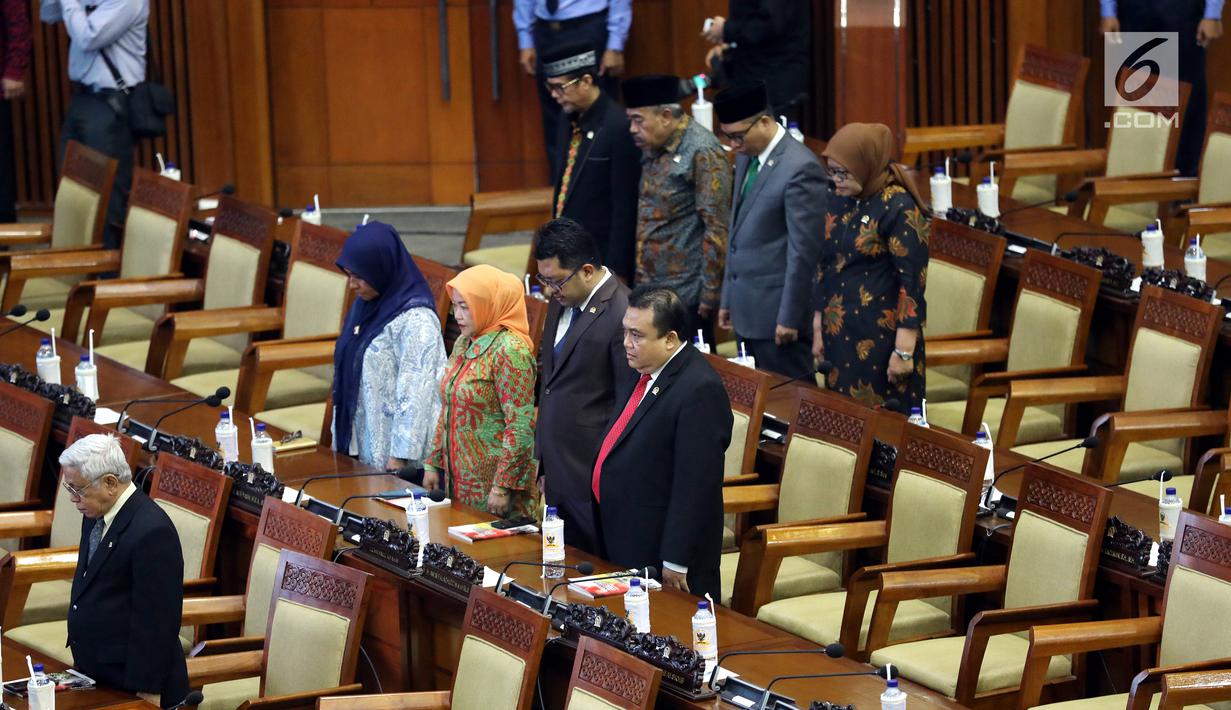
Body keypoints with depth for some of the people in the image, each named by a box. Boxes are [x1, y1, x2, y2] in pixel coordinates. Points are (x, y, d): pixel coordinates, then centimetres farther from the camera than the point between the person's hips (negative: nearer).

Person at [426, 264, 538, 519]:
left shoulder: (509, 350, -16)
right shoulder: (464, 344, 10)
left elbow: (520, 427, -19)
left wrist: (502, 487, -20)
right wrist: (433, 463, 15)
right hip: (459, 477, 8)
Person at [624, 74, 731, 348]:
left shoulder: (702, 153, -14)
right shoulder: (653, 149, 11)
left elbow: (717, 230, -15)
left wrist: (708, 296, -15)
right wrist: (640, 282, 16)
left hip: (687, 295, -8)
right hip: (651, 292, 8)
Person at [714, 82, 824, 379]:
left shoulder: (800, 168, -16)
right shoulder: (746, 157, 11)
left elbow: (804, 251, -16)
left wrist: (790, 318, -15)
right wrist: (727, 299, 19)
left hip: (778, 311, -8)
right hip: (747, 310, 8)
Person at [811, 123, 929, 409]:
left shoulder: (899, 209, -15)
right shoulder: (838, 201, 6)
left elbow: (912, 283, -15)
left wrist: (904, 350, -17)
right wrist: (817, 328, 13)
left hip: (881, 335, -7)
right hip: (839, 333, 7)